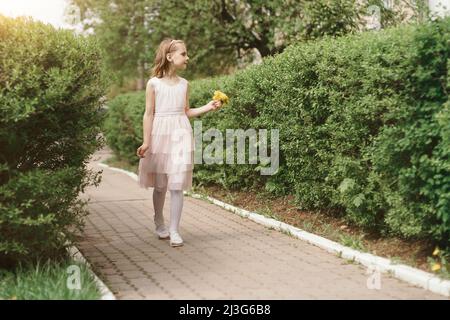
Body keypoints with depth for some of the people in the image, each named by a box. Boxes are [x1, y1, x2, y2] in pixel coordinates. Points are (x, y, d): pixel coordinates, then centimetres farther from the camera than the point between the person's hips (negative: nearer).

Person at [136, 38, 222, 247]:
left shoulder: (184, 84, 7)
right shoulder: (154, 83, -4)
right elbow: (149, 114, -3)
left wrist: (207, 107, 3)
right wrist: (146, 142, -7)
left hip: (180, 135, 2)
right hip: (160, 135, -2)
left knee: (176, 185, -5)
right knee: (160, 185, 9)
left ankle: (174, 230, 0)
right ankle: (159, 222, 31)